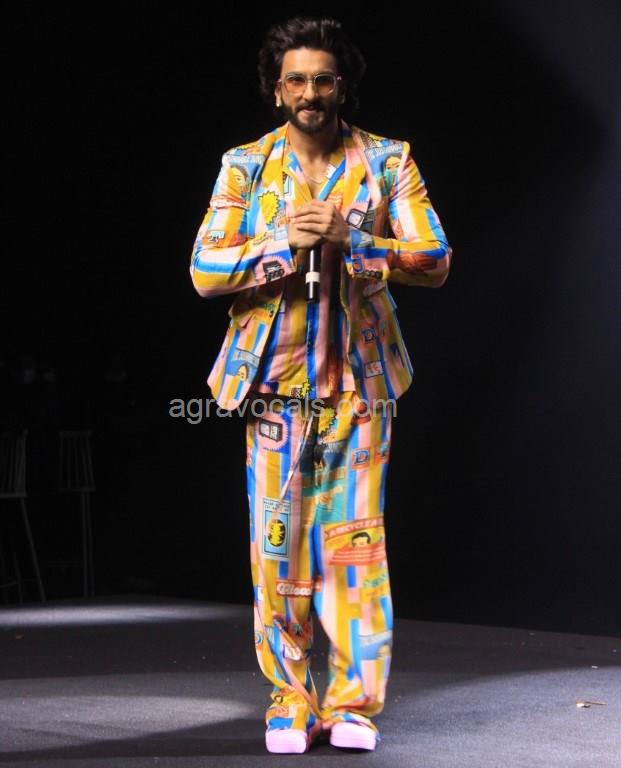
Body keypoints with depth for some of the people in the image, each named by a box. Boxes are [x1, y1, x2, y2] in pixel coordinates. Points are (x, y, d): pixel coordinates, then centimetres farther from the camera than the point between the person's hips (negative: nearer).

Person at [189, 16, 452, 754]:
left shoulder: (387, 162, 4)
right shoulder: (245, 166, 6)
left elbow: (436, 260, -4)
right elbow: (204, 268, -2)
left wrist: (350, 238, -18)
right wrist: (284, 243, -17)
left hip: (359, 381, 0)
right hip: (274, 382, 1)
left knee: (355, 542, -1)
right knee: (278, 546, 1)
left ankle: (353, 702, 6)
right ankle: (290, 704, 10)